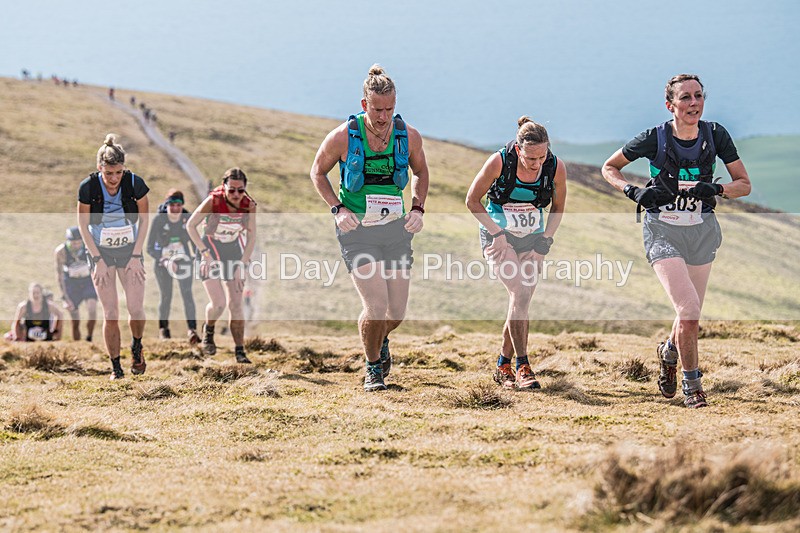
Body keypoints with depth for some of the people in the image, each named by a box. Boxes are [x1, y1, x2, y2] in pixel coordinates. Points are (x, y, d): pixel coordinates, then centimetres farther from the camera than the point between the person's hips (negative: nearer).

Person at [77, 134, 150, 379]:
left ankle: (137, 347, 22)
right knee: (110, 314, -5)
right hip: (101, 252, -1)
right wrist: (98, 259, -10)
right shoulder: (88, 187, -17)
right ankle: (115, 366, 7)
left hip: (130, 251, 1)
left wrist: (136, 255, -7)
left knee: (136, 308, -8)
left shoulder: (135, 183, -15)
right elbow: (83, 225, -6)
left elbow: (144, 219, -2)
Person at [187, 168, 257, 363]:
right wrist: (205, 252, -19)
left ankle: (240, 351, 3)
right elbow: (190, 225, -14)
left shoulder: (249, 205, -17)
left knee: (235, 304, -3)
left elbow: (251, 237, -5)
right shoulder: (213, 201, -25)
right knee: (218, 303, -14)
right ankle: (208, 330, 19)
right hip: (210, 250, -3)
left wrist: (242, 264, -11)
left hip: (233, 251, 3)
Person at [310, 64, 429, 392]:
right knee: (376, 306, -16)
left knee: (397, 311, 4)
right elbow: (318, 172, 3)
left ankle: (381, 341, 41)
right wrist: (337, 209, -9)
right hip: (357, 230, -3)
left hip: (396, 228, 3)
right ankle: (373, 367, 10)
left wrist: (417, 208, 2)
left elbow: (420, 171, 16)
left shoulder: (408, 137, -4)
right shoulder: (343, 137, -13)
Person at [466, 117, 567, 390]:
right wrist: (497, 233, -15)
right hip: (499, 236, -3)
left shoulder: (556, 167, -15)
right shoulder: (499, 162, -22)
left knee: (522, 300, 0)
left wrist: (544, 241, -6)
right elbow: (472, 200, -9)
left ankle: (503, 366, 18)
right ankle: (522, 366, -16)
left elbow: (558, 208, 4)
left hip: (532, 239, 3)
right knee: (520, 292, -20)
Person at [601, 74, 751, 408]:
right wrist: (634, 191, -16)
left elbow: (744, 184, 1)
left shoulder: (715, 135, -5)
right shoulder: (655, 138, -12)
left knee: (690, 315, 11)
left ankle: (669, 352, 45)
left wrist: (716, 190, -19)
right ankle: (691, 385, -1)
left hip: (702, 232, 3)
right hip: (664, 232, -3)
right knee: (689, 308, -18)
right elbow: (609, 168, 2)